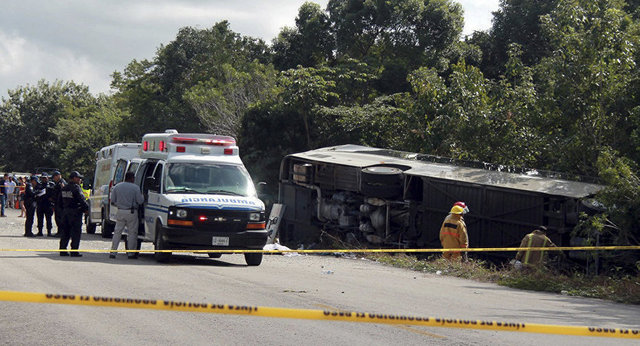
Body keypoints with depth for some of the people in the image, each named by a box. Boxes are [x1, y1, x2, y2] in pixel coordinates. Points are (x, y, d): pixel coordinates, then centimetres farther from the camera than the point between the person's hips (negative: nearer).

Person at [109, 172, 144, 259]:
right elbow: (140, 201, -7)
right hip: (132, 213, -3)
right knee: (132, 232, 5)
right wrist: (142, 195, 14)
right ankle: (132, 253, 6)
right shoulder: (135, 187, -7)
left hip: (120, 212, 3)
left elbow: (112, 201, 5)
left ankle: (112, 252, 6)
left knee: (117, 232, 9)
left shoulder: (117, 187, 5)